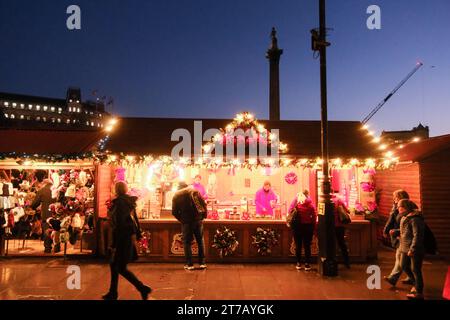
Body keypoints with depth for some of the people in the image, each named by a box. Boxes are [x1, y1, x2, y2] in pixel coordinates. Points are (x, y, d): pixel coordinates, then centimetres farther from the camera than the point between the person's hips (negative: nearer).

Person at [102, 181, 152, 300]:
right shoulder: (129, 201, 9)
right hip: (129, 236, 9)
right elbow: (135, 219, 14)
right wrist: (137, 234, 20)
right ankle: (113, 293, 26)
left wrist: (114, 244, -18)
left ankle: (143, 288, -2)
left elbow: (118, 224, -20)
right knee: (114, 264, 18)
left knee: (121, 268, -1)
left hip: (122, 238, -9)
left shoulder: (118, 202, -17)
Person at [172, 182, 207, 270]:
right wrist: (204, 215, 9)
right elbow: (203, 204, -2)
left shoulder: (176, 196, 4)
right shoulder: (194, 191, 4)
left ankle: (189, 264, 7)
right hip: (198, 220, 1)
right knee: (200, 241, 12)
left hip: (186, 221, -1)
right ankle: (202, 262, 13)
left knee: (187, 242, 8)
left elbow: (174, 212, 1)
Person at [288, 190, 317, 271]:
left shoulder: (297, 204, -6)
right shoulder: (311, 205, -5)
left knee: (298, 245, 9)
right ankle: (307, 264, 9)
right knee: (307, 246, 7)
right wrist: (313, 227, 3)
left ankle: (299, 264, 14)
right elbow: (314, 217, -5)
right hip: (308, 227, 0)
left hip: (298, 226, 0)